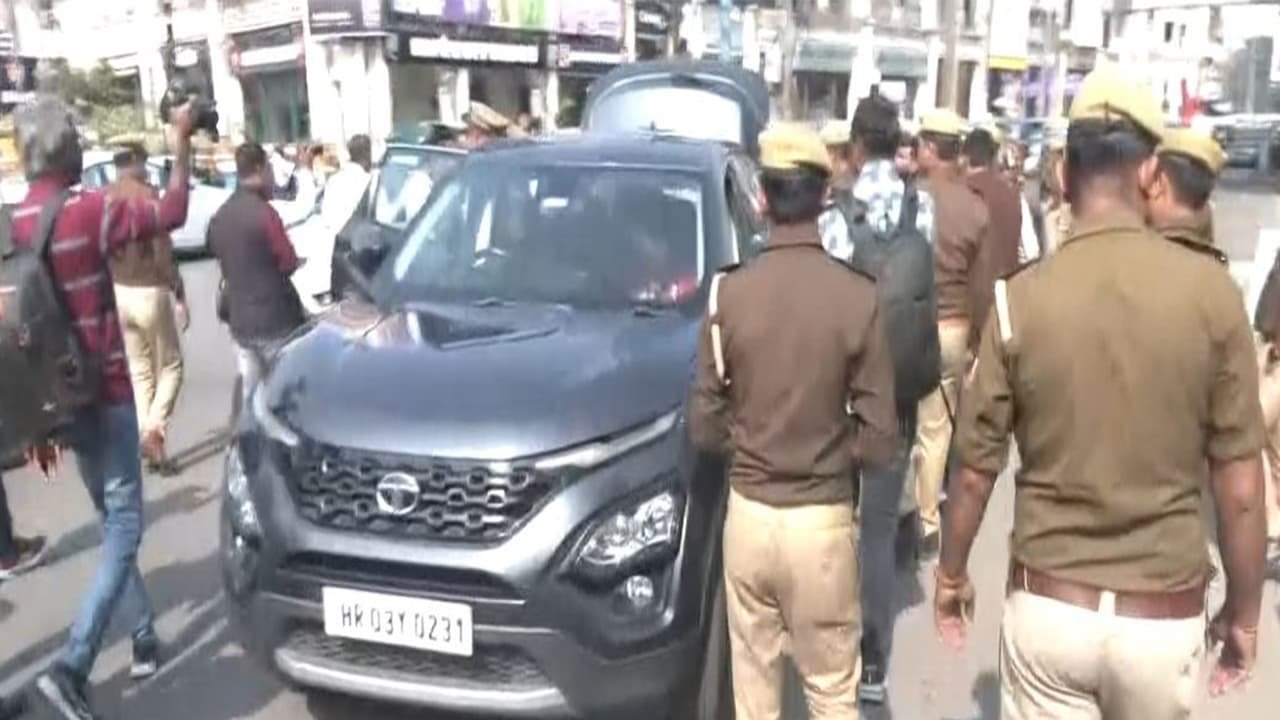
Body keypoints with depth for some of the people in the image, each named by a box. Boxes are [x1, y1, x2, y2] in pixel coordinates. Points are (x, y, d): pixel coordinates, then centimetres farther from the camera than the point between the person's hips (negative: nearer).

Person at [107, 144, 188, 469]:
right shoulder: (147, 195, -14)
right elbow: (163, 253, -17)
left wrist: (109, 287, 18)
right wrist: (180, 296, -10)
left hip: (117, 293, 6)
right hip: (148, 292, -6)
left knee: (140, 372, 15)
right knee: (170, 366, 8)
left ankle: (145, 433, 15)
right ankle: (154, 428, -8)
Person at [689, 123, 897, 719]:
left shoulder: (729, 291, -8)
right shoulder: (859, 297, -12)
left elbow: (704, 426, -3)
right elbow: (878, 440, -9)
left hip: (748, 513, 2)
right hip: (824, 519, -2)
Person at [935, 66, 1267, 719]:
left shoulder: (1021, 297, -11)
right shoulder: (1210, 290, -11)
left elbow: (975, 469, -4)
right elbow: (1239, 486, -6)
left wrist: (951, 575, 12)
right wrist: (1244, 612, 9)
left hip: (1047, 607, -1)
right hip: (1165, 618, 1)